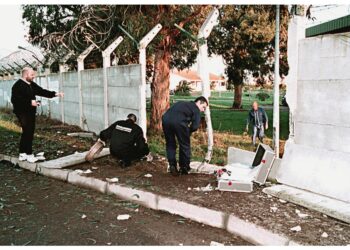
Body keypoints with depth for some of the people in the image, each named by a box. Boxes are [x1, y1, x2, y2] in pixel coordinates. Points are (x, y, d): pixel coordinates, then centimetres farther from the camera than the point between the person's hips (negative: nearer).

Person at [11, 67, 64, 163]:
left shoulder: (32, 85, 13)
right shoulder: (18, 85, -14)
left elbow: (41, 91, 12)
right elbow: (15, 99, -23)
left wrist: (55, 94, 1)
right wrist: (30, 102, -25)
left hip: (30, 112, 9)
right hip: (23, 113, -9)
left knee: (27, 133, 14)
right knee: (28, 133, -8)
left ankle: (22, 154, 23)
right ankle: (29, 155, 1)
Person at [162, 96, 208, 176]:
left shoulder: (183, 104, 35)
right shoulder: (196, 109, 16)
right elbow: (195, 126, 3)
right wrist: (187, 132, 22)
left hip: (166, 119, 6)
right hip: (179, 122, -5)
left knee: (170, 144, 21)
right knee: (185, 145, 14)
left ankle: (172, 167, 18)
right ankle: (184, 168, 23)